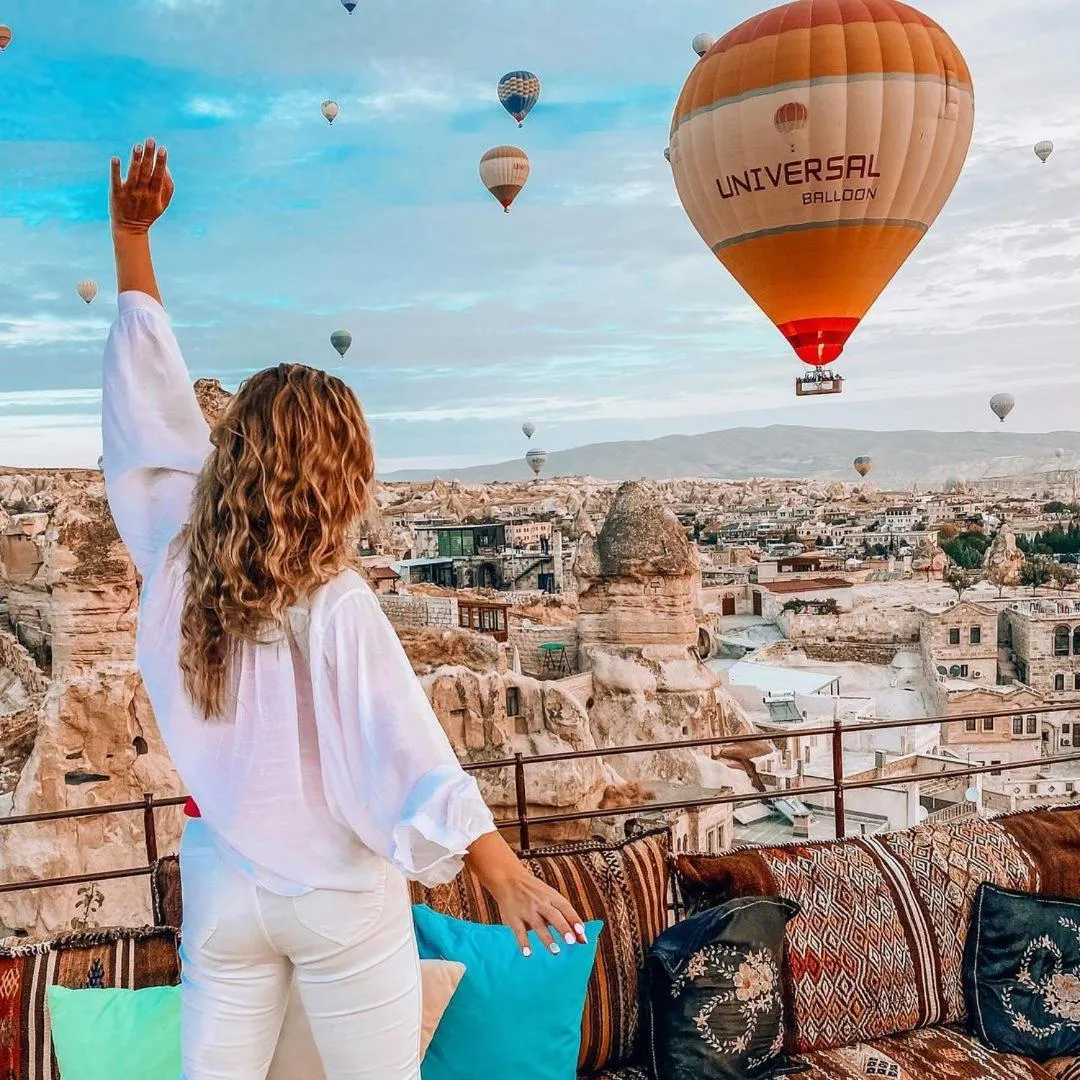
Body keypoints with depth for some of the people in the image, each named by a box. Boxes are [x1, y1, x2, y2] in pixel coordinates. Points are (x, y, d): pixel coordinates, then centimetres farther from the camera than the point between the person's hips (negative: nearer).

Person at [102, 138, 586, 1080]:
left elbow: (149, 402, -1)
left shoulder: (178, 565, -7)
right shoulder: (335, 604, -21)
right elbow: (409, 752, -26)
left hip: (222, 879, 5)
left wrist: (131, 235, 4)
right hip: (339, 891, -4)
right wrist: (510, 877, -24)